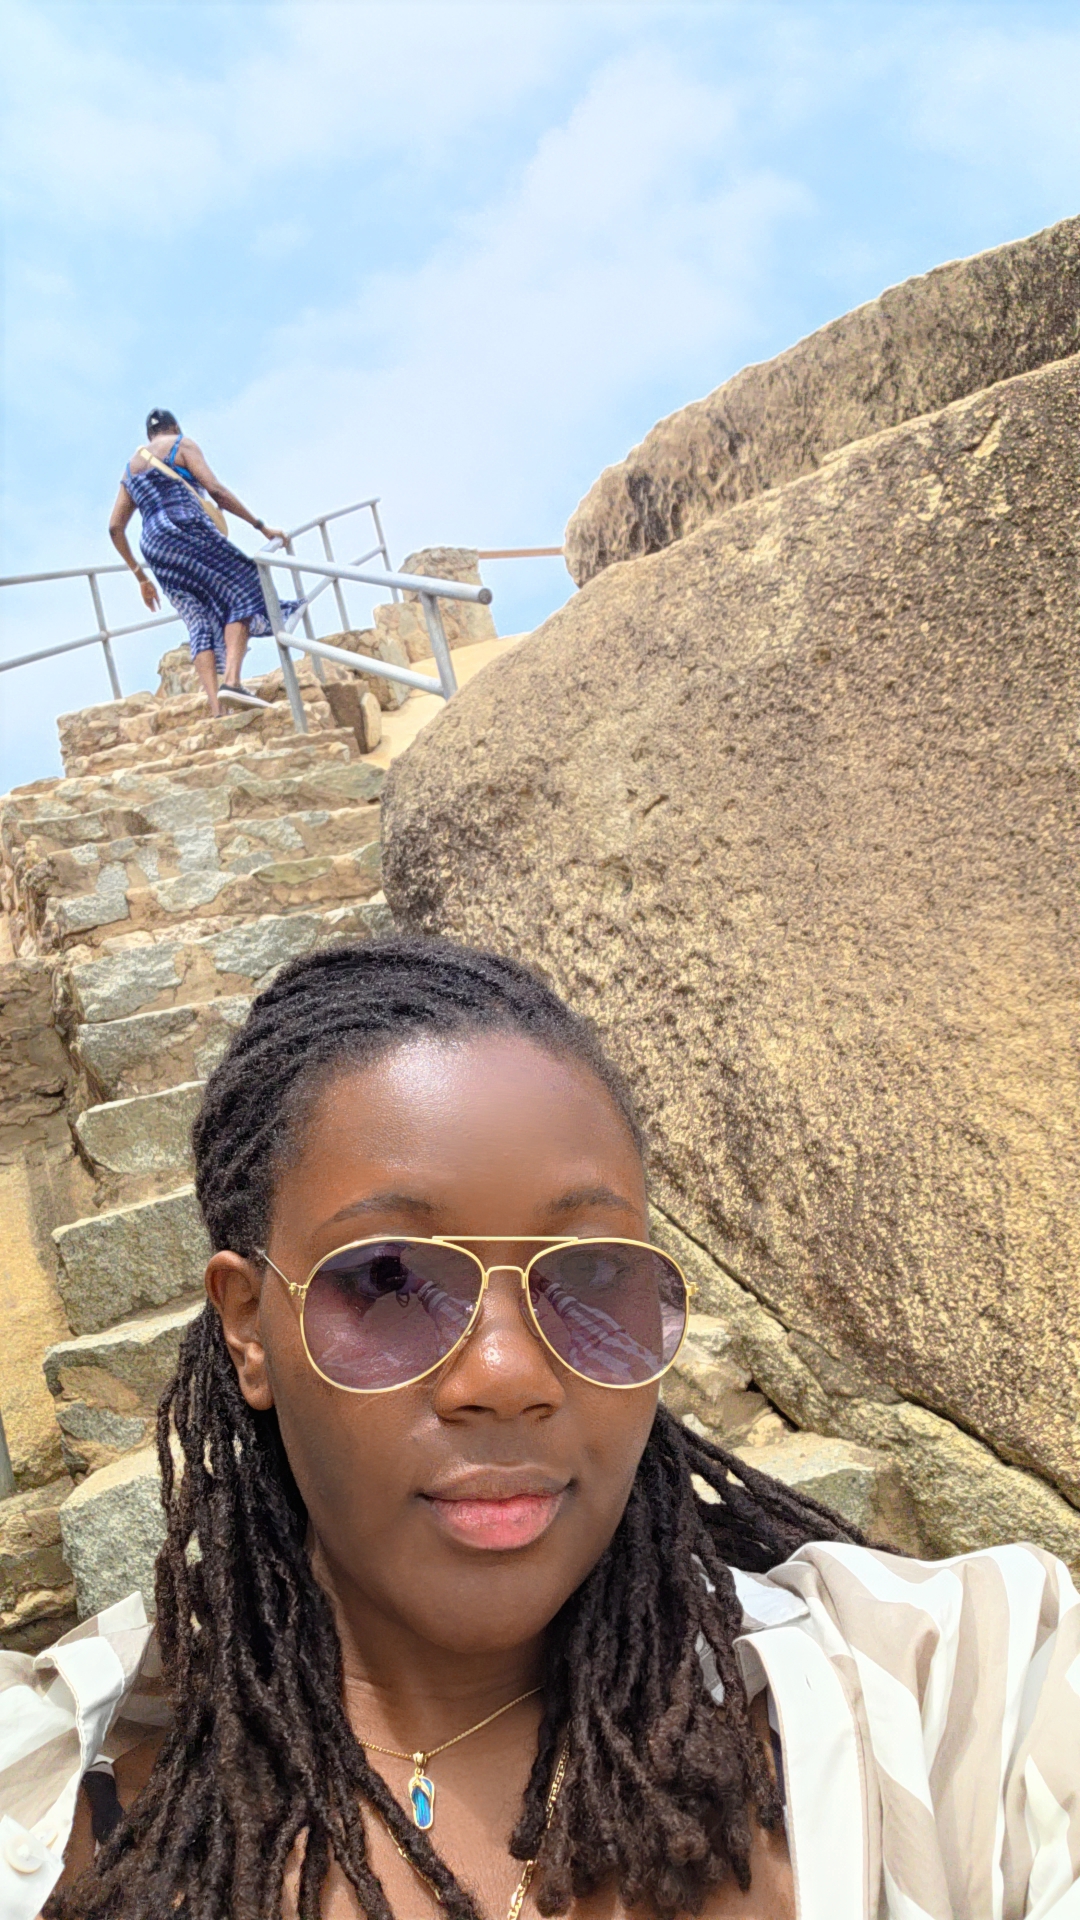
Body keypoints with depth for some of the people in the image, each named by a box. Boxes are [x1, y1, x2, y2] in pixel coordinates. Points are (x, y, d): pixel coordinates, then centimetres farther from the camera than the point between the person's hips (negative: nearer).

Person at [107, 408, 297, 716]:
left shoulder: (130, 466, 28)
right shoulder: (182, 444, 11)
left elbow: (115, 528, 21)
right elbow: (216, 490, -3)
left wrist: (141, 577, 25)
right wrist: (261, 526, -1)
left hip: (153, 545, 6)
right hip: (188, 528, -6)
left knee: (200, 621, 2)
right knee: (242, 590, 0)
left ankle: (216, 710, -13)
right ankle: (231, 681, -23)